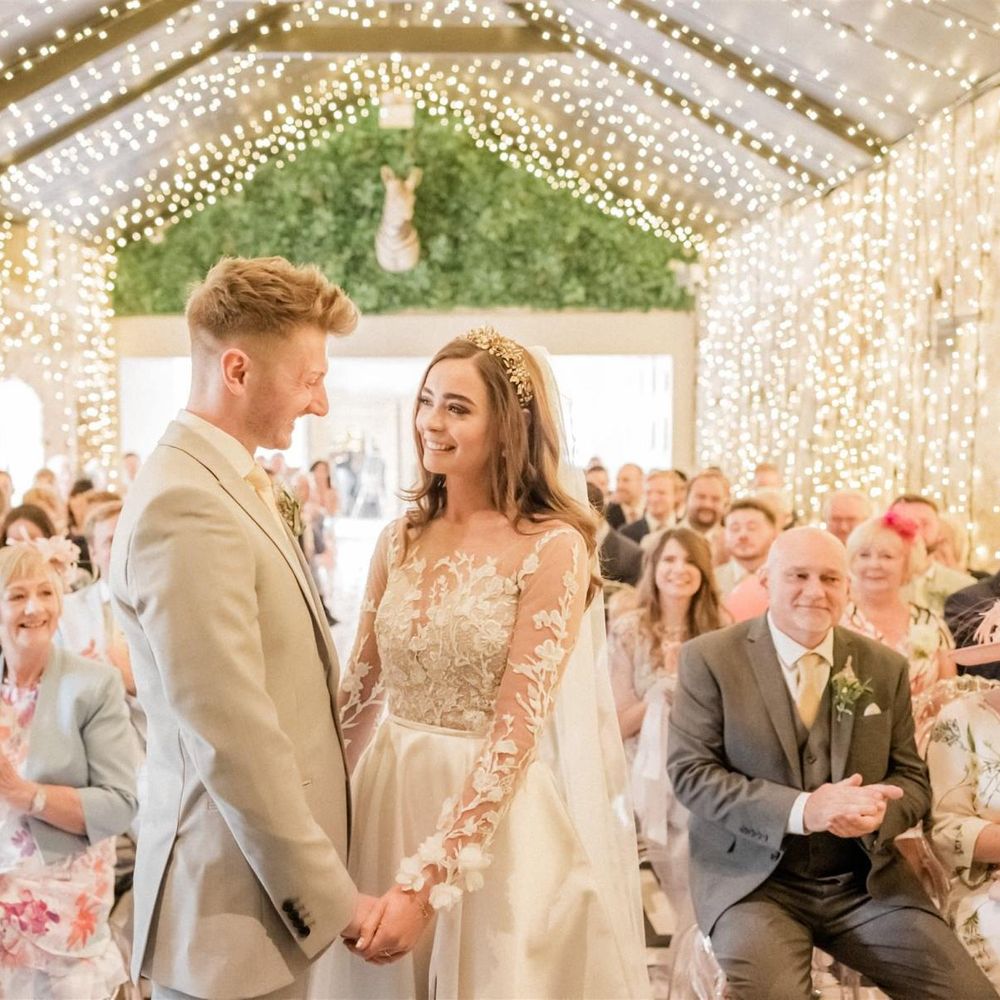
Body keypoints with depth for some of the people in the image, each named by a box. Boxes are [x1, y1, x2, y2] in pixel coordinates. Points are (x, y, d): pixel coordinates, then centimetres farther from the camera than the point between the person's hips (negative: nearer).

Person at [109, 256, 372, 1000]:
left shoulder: (232, 484, 9)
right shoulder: (186, 505, -22)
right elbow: (234, 741, -25)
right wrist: (331, 898, -16)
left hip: (275, 885, 9)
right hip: (237, 907, -9)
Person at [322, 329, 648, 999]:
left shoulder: (553, 547, -14)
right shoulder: (401, 540, 3)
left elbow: (515, 733, -18)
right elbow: (359, 693, 9)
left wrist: (425, 882, -21)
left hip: (500, 820, -5)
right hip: (390, 801, 5)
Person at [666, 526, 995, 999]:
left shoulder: (885, 667, 7)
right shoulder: (710, 658, -4)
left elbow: (912, 778, 10)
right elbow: (690, 771, -10)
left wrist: (879, 810, -16)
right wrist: (800, 810, -23)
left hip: (867, 882, 4)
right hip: (752, 879, -4)